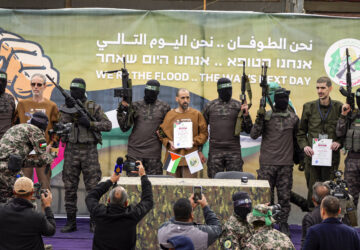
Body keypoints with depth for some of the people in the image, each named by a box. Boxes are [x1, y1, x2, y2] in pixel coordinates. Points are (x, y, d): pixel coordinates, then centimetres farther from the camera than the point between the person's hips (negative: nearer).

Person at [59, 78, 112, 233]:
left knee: (93, 188, -2)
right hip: (71, 151, 2)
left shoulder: (93, 107, 2)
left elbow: (108, 125, -2)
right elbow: (63, 124, -7)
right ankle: (71, 222, 11)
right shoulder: (66, 107, 8)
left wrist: (90, 123, -15)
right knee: (70, 188, 3)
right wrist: (69, 109, -19)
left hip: (89, 151, -2)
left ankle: (94, 223, 4)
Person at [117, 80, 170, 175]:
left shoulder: (164, 107, 6)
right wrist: (122, 109, -8)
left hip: (153, 153, -1)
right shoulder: (135, 106, 8)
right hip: (134, 151, 1)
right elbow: (124, 127, 3)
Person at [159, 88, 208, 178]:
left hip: (190, 157, -2)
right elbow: (162, 133, 13)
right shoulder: (169, 114, 10)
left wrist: (194, 142, -8)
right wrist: (169, 142, -5)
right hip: (173, 156, 2)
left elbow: (204, 133, 7)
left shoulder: (196, 114, 7)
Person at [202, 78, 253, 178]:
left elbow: (248, 130, 4)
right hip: (215, 151, 1)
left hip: (234, 152, -1)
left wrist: (246, 115, -13)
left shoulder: (238, 106, 4)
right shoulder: (210, 106, 7)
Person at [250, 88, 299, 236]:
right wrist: (260, 117, -18)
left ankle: (283, 224, 14)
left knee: (285, 196, 4)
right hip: (267, 163, -2)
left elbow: (298, 138, 19)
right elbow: (253, 135, -7)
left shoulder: (293, 118, 8)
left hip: (286, 164, 2)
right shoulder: (266, 116, 0)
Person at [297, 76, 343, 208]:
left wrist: (339, 142, -8)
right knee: (312, 190, 5)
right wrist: (304, 146, -4)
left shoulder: (339, 107, 2)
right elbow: (301, 131, 12)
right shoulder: (309, 107, 5)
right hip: (312, 155, 1)